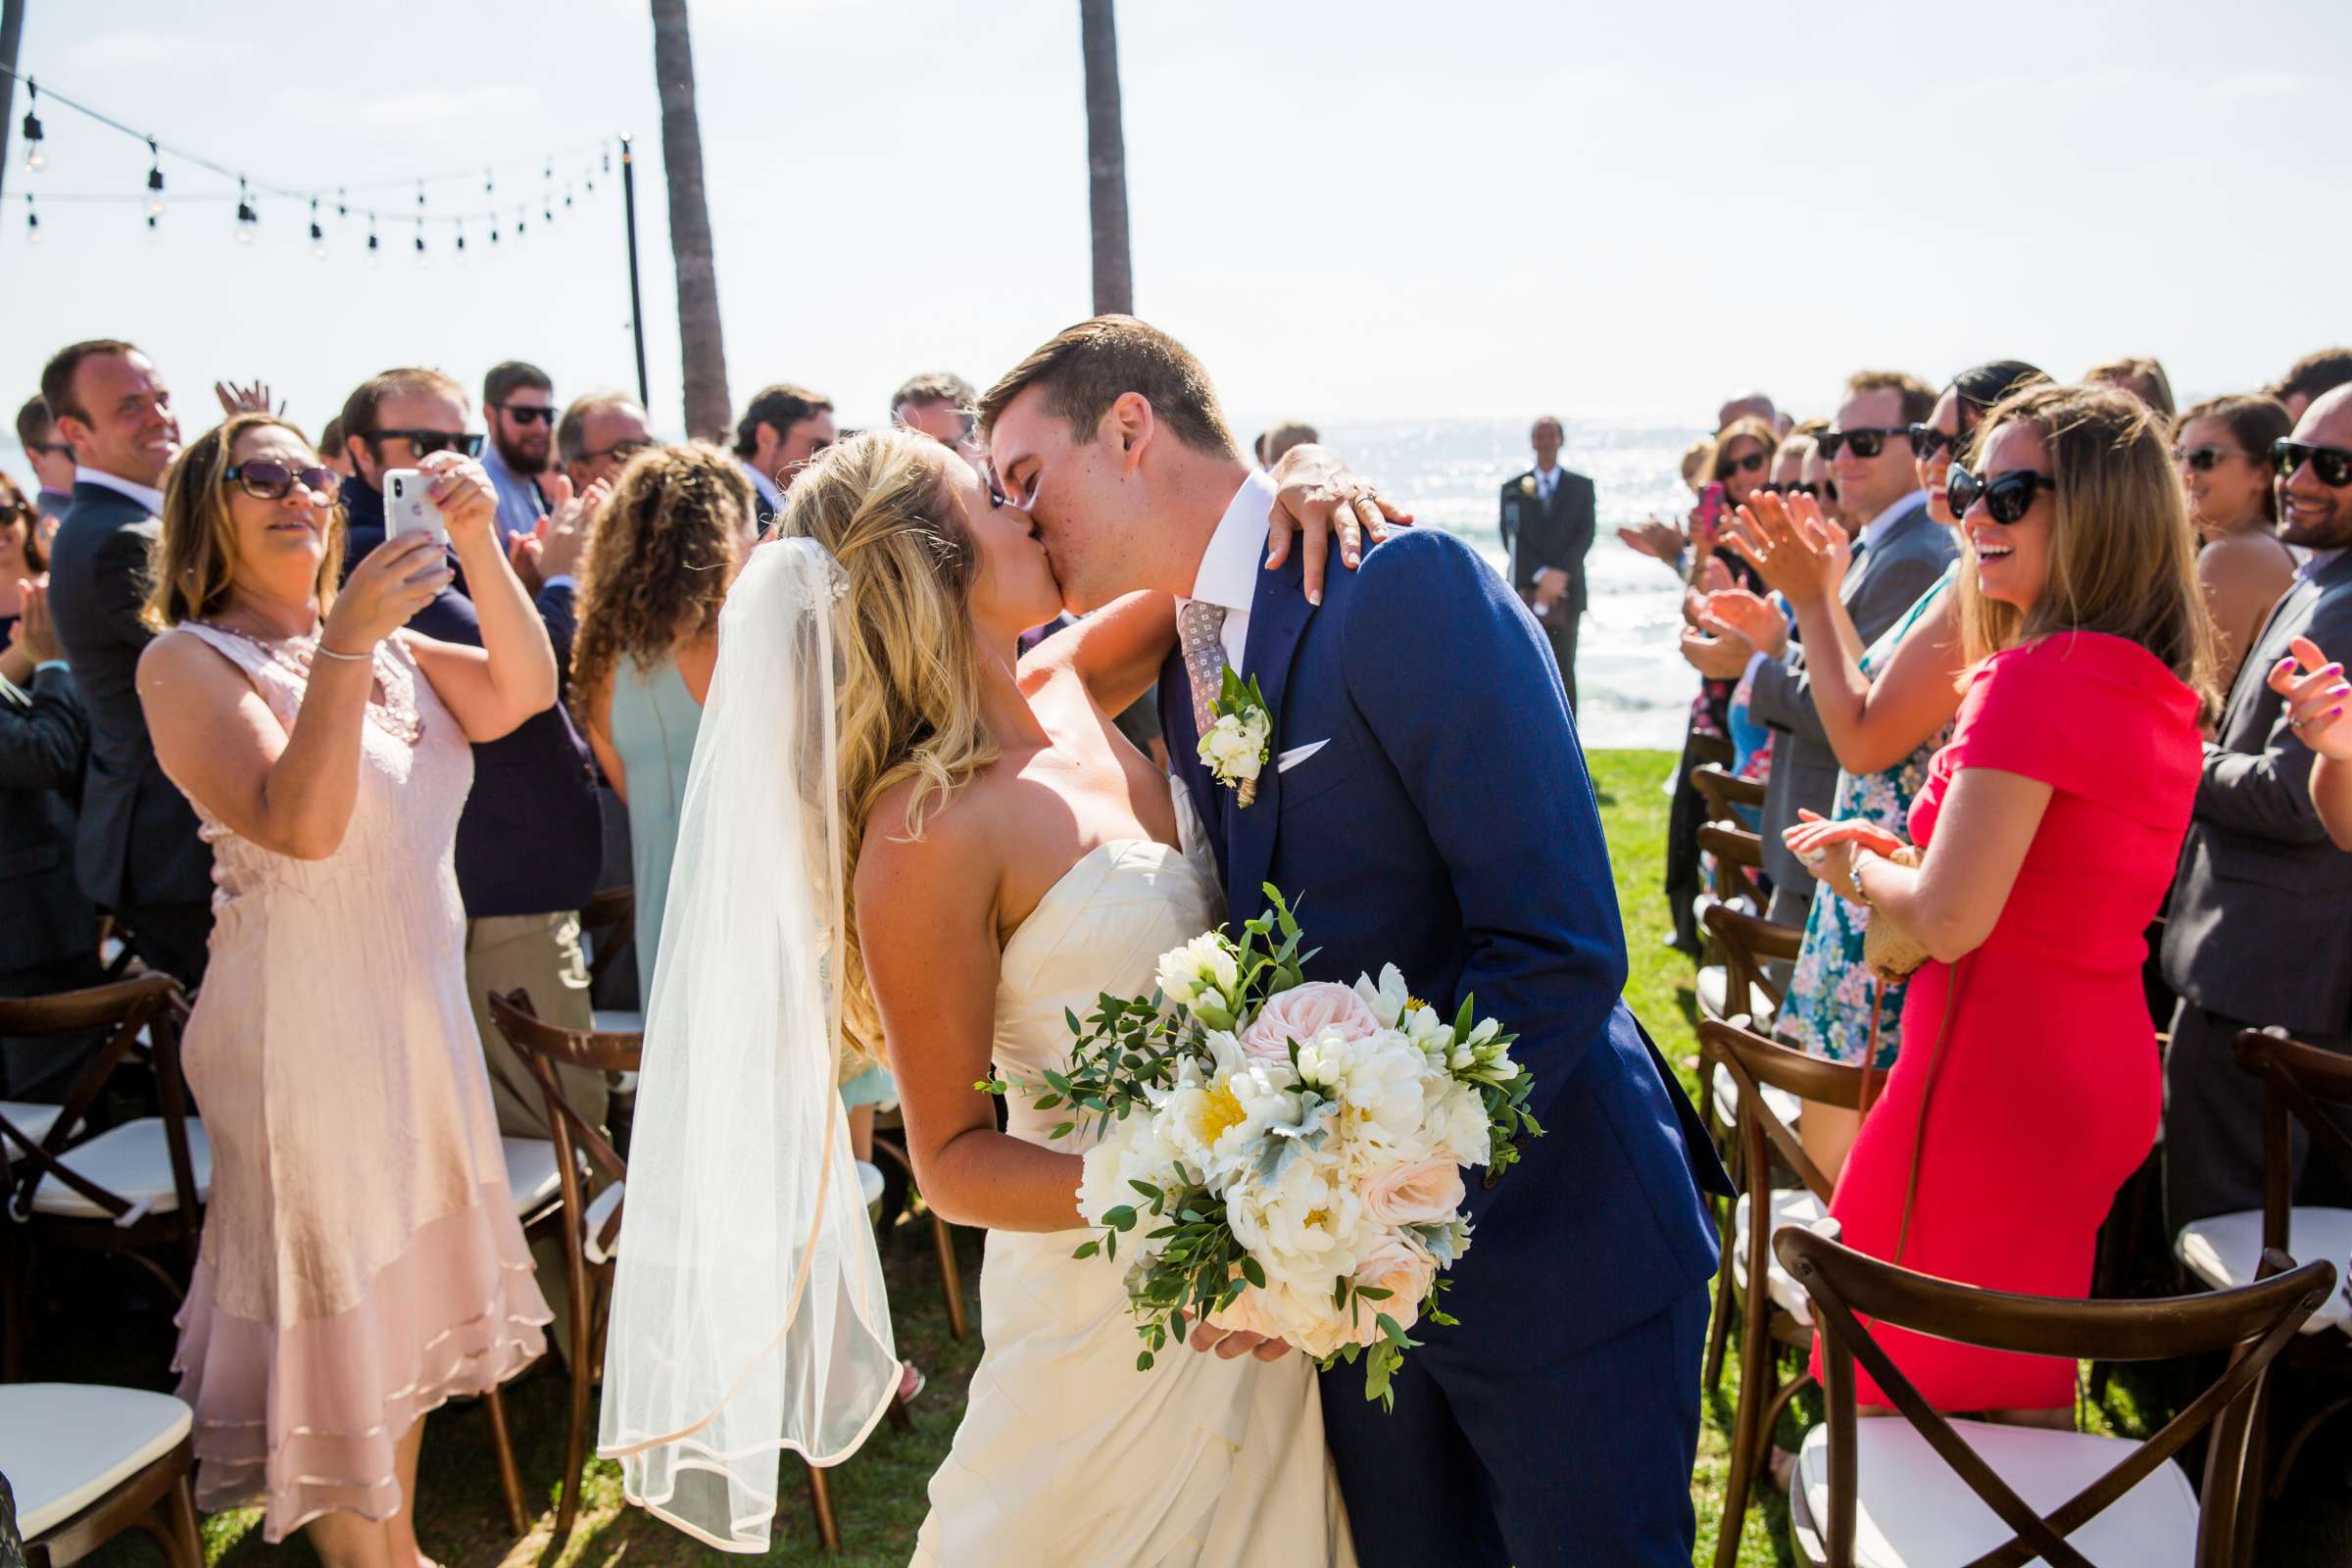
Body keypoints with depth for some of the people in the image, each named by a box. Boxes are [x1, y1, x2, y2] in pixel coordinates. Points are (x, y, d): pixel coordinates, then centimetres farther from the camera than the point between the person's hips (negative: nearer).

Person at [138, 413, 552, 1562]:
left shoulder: (386, 645, 9)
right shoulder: (188, 661, -11)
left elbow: (522, 692, -5)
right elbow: (300, 825, -24)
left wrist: (478, 547, -16)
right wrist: (346, 644, -31)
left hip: (421, 1006, 7)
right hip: (300, 1023, -7)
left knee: (407, 1289, 18)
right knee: (335, 1303, 4)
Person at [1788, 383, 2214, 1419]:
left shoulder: (2038, 677, -21)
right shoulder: (2161, 687, 8)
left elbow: (1949, 919, -24)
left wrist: (1856, 871, -5)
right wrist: (1900, 852, 11)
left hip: (1998, 1068, -9)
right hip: (2103, 1060, 10)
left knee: (1931, 1389, 7)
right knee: (2031, 1392, 24)